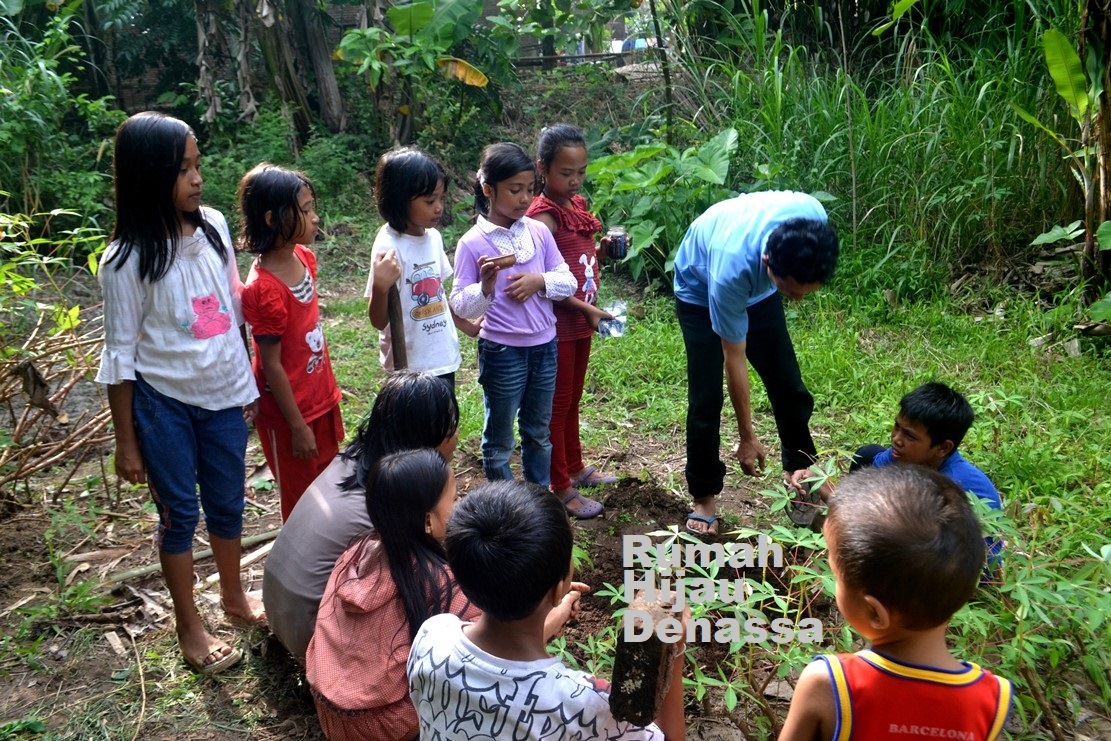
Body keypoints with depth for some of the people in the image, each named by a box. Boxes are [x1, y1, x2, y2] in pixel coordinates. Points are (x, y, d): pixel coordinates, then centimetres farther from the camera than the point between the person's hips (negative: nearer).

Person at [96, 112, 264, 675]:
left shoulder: (213, 226, -4)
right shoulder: (127, 259, -17)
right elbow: (120, 354, -11)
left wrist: (248, 384, 10)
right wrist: (125, 441, -7)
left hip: (224, 396, 4)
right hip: (164, 403, -4)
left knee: (228, 504, 19)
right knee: (179, 515, 12)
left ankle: (234, 597, 43)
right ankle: (189, 627, 31)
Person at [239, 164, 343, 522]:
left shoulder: (304, 258, -3)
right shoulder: (264, 289, -27)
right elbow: (271, 366, -21)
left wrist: (329, 390, 14)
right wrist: (297, 426, -15)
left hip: (321, 399, 8)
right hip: (289, 414, -8)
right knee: (301, 502, 12)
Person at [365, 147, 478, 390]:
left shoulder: (433, 237, 3)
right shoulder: (389, 246, -18)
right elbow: (379, 320, -17)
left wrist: (465, 325, 19)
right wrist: (380, 288, -34)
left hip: (444, 360, 8)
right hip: (410, 367, -7)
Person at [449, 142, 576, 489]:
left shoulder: (539, 231, 0)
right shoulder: (472, 243, -11)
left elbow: (568, 282, 3)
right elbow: (460, 306, -11)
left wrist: (540, 281, -16)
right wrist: (486, 286, -29)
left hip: (544, 347, 5)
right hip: (502, 353, -4)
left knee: (539, 434, 20)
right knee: (499, 440, 11)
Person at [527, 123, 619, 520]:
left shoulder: (578, 205, 8)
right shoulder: (543, 215, -17)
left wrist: (603, 248, -2)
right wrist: (586, 308, -22)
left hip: (582, 323, 8)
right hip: (557, 325, -8)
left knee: (572, 401, 21)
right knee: (557, 406, 5)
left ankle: (575, 467, 37)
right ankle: (561, 488, 17)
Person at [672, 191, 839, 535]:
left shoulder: (814, 216, -35)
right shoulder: (731, 269, -44)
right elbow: (734, 359, -31)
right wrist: (747, 438, -21)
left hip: (758, 289, 4)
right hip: (701, 293, -4)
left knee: (788, 383, 4)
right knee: (706, 400, -7)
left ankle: (798, 467, 24)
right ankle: (703, 497, 9)